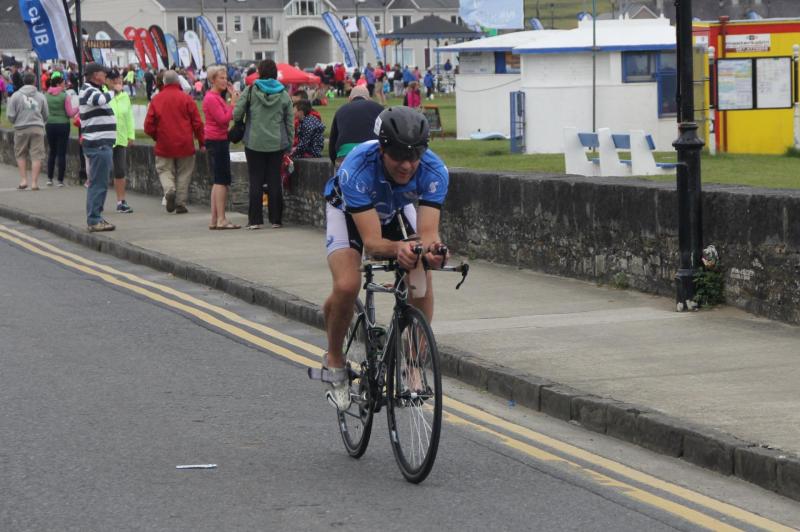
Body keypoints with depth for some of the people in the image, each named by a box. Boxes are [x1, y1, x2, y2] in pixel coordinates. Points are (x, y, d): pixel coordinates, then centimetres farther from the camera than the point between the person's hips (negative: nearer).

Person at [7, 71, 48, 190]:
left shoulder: (16, 96, -1)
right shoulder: (40, 96, 4)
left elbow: (10, 116, -3)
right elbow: (46, 115, 11)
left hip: (21, 128, 0)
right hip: (38, 128, 0)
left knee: (20, 155, 15)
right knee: (36, 156, 3)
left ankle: (23, 179, 6)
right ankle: (34, 182, -1)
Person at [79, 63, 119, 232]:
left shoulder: (93, 90, 20)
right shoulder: (89, 91, -13)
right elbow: (101, 100, -33)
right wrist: (114, 90, -17)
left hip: (100, 144, 11)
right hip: (99, 143, -11)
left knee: (97, 183, 15)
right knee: (98, 183, -10)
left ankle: (94, 218, 20)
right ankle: (94, 220, -9)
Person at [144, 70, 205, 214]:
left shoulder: (156, 99, -1)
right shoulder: (186, 98, -5)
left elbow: (148, 126, 0)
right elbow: (197, 122, -4)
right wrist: (201, 142, 6)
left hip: (164, 145, 1)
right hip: (185, 145, -1)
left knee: (164, 170, 12)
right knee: (183, 173, 9)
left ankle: (169, 190, -16)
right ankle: (181, 203, 7)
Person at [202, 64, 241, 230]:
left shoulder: (218, 97, 17)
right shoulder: (211, 98, -14)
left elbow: (231, 117, 15)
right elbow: (224, 119, -19)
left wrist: (234, 97, 8)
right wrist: (233, 102, -15)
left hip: (220, 140, 10)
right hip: (216, 141, -10)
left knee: (218, 181, 11)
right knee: (222, 180, -10)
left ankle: (214, 220, 12)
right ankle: (221, 219, -11)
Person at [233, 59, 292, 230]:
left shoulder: (251, 91, -3)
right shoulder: (284, 94, 3)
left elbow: (236, 114, -6)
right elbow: (289, 121, 6)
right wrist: (289, 144, 13)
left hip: (254, 143, -1)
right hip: (277, 143, 1)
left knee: (256, 181, 3)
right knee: (275, 181, 6)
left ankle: (255, 220, 2)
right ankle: (276, 219, 7)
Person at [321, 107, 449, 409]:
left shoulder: (434, 171, -33)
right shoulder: (358, 168, -41)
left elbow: (427, 231, -38)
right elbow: (372, 240, -43)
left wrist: (430, 248, -61)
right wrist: (397, 249, -64)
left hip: (396, 210, 3)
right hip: (349, 211, -3)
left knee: (421, 277, -22)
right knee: (347, 286, -26)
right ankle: (335, 361, 0)